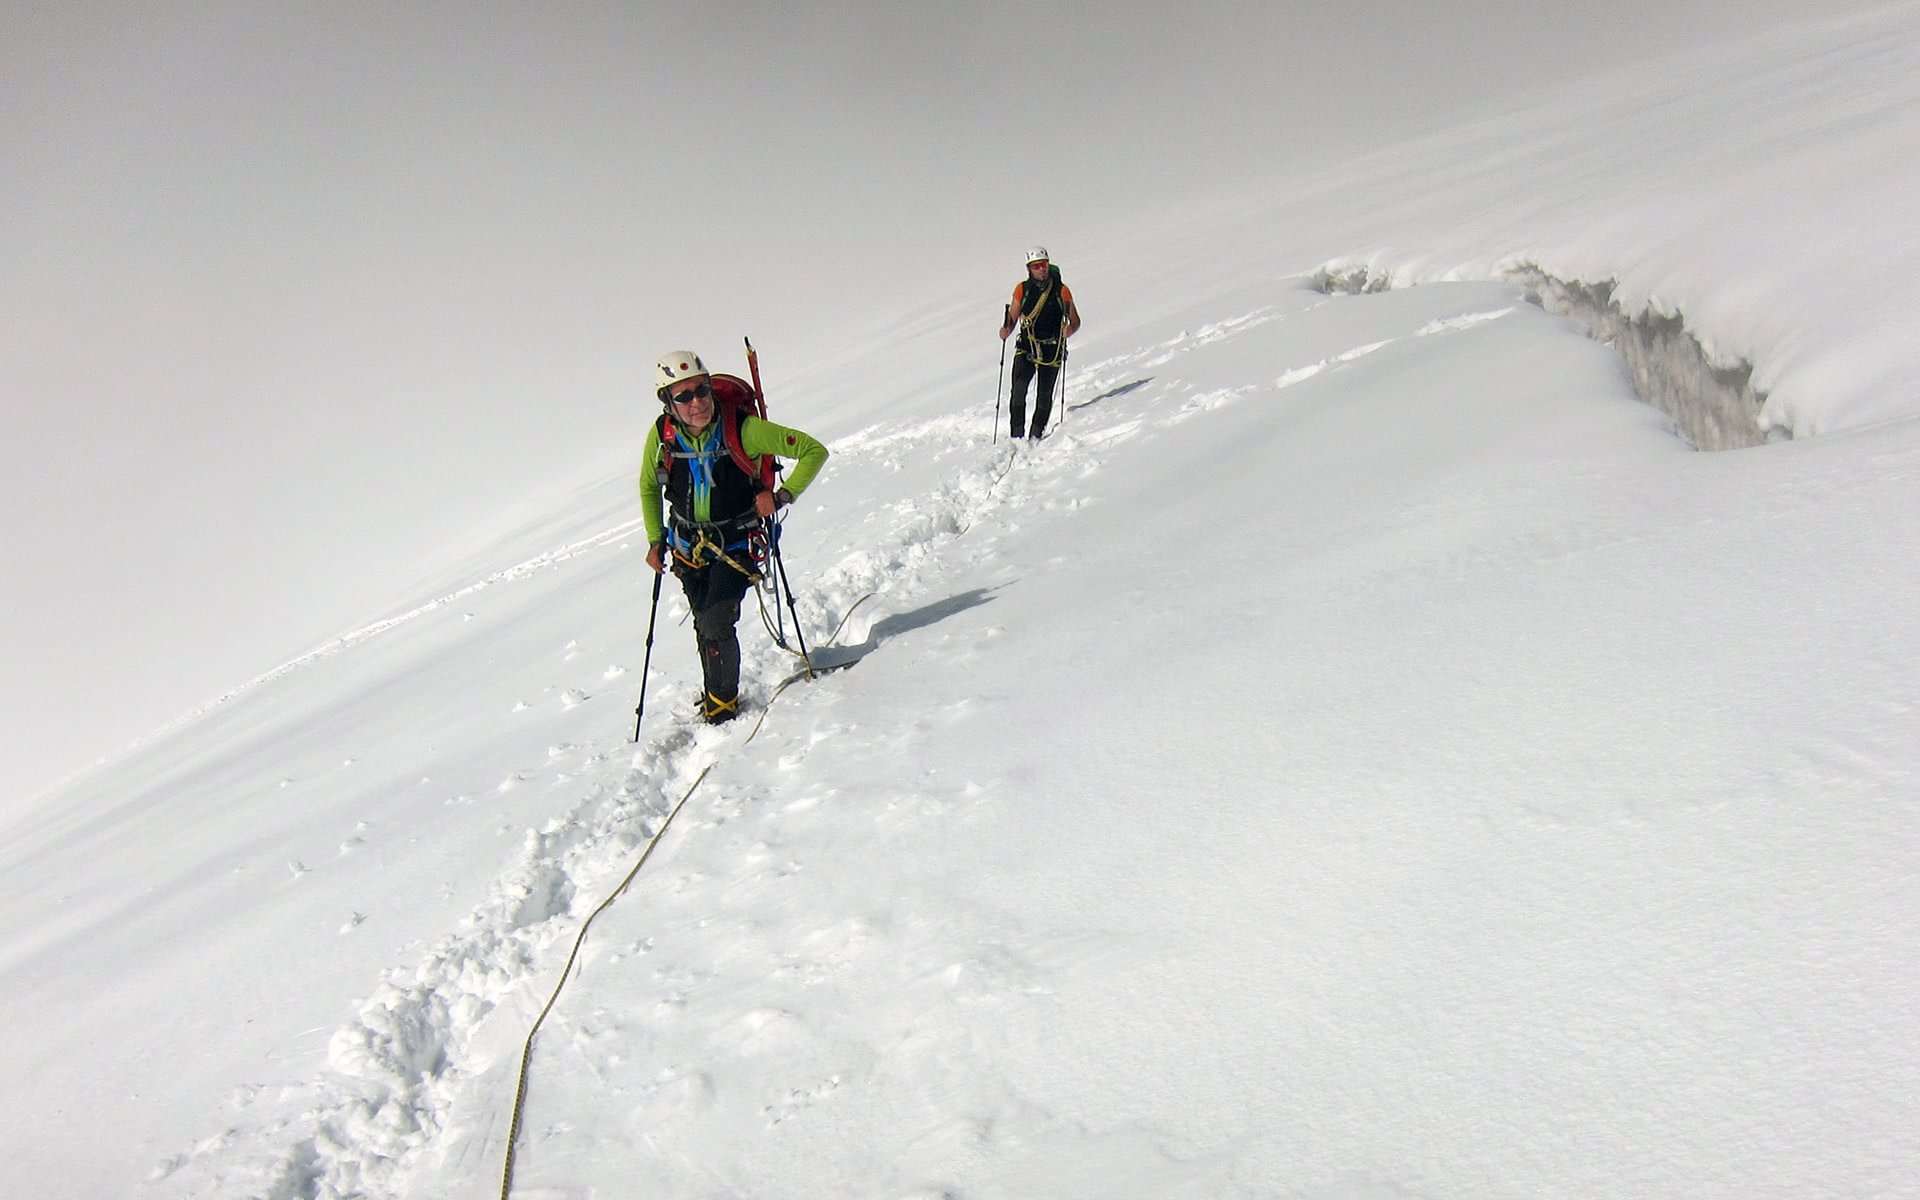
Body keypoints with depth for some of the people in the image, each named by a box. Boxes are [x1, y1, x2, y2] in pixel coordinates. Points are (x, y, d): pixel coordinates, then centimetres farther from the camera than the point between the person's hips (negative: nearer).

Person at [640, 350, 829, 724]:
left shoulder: (743, 429, -23)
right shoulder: (661, 435, -11)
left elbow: (814, 451, -16)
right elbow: (649, 486, 10)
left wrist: (783, 495, -26)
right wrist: (655, 539, 6)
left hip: (736, 545, -4)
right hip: (688, 547, 4)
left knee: (716, 623, -16)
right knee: (704, 626, 14)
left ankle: (723, 710, 4)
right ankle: (713, 698, 36)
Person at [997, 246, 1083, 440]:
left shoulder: (1061, 290, 3)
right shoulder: (1022, 289, 7)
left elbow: (1076, 321, 6)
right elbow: (1012, 318, 10)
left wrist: (1069, 330, -16)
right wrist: (1006, 330, -12)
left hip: (1052, 349, 0)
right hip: (1027, 346, 1)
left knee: (1044, 396, -4)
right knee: (1019, 389, -17)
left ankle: (1036, 435, 10)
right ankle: (1017, 435, -13)